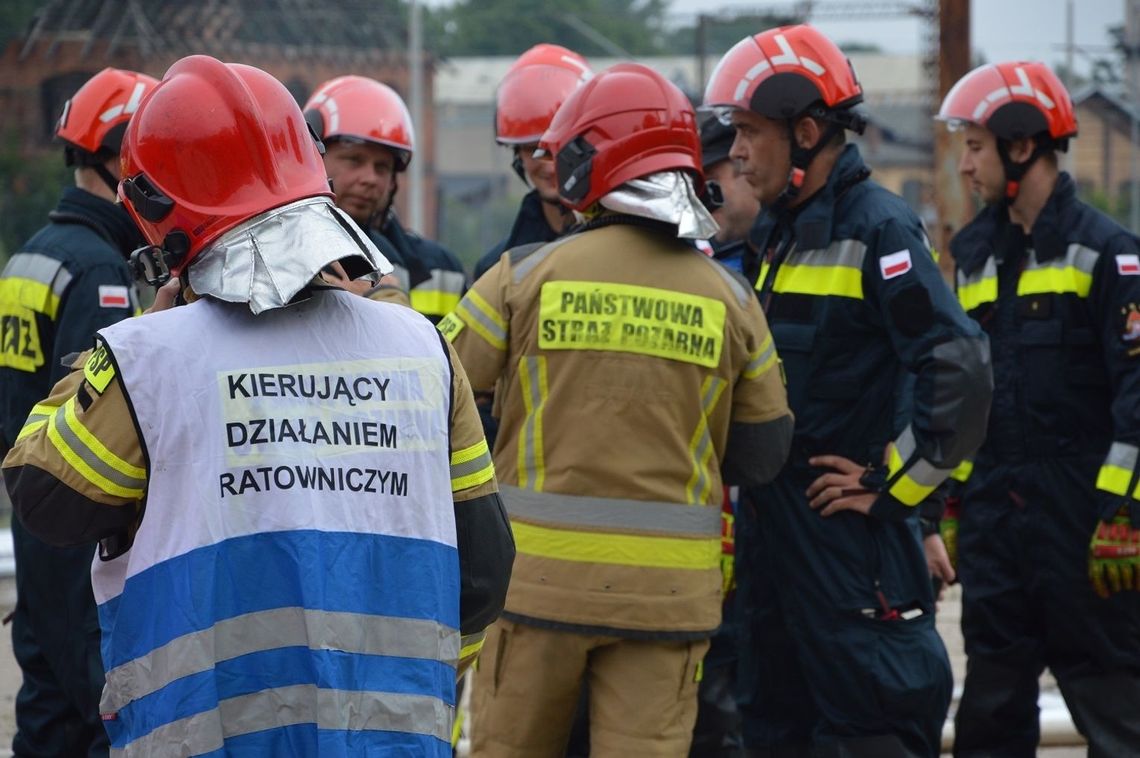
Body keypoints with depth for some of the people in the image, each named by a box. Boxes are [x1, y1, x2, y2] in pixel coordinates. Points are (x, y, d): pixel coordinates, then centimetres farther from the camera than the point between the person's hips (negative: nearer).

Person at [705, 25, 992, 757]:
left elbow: (960, 369, -22)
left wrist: (893, 485, -17)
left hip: (848, 532, -9)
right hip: (769, 525, 9)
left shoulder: (878, 229, -13)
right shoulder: (777, 232, 13)